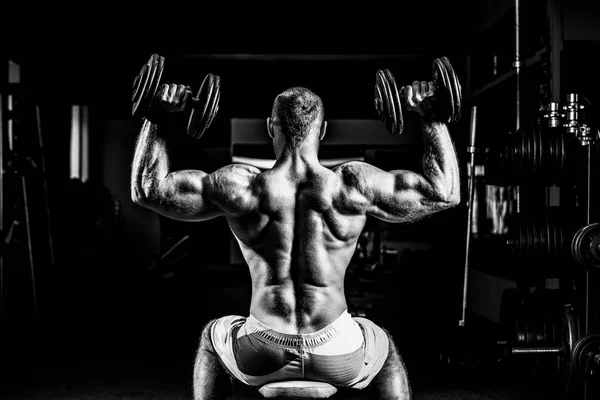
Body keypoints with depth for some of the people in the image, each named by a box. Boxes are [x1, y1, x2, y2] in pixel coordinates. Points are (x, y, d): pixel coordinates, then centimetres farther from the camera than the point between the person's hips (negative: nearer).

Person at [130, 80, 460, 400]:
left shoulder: (242, 187, -12)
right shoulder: (352, 186, -12)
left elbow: (146, 188, -4)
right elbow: (445, 191, -3)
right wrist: (430, 115, 3)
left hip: (262, 357, 1)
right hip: (337, 356, 0)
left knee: (213, 339, 36)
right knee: (385, 350, 36)